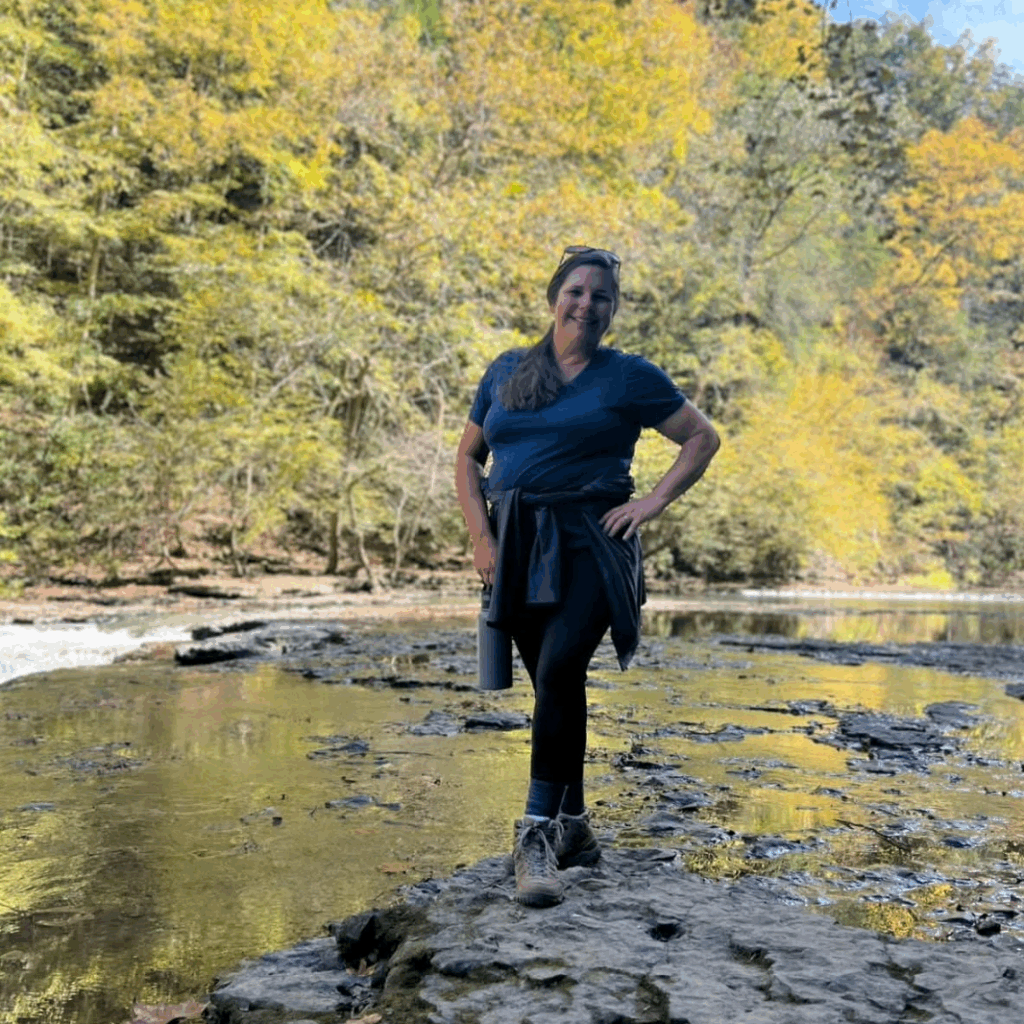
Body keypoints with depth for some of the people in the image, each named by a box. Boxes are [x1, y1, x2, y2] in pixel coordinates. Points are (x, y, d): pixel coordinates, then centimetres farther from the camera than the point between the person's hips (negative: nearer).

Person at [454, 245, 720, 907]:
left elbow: (704, 438, 7)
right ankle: (574, 826, 25)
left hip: (591, 542, -4)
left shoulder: (629, 377, 3)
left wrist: (654, 503, -5)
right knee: (554, 685, 11)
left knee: (559, 670, -22)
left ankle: (538, 832, -16)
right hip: (517, 547, 4)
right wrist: (481, 537, 3)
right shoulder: (507, 372, 13)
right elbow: (468, 459, 17)